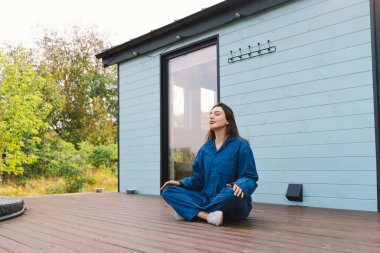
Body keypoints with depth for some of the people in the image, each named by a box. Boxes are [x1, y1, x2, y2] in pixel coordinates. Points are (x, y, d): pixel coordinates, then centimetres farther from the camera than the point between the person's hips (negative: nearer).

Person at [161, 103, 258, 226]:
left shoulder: (240, 145, -5)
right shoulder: (206, 148, 12)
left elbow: (250, 178, -8)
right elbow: (199, 179, 14)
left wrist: (240, 186, -31)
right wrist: (181, 183, -4)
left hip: (229, 203, -5)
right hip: (207, 198, 5)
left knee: (230, 194, -41)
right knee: (169, 191, -11)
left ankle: (189, 211, -18)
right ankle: (208, 216, -29)